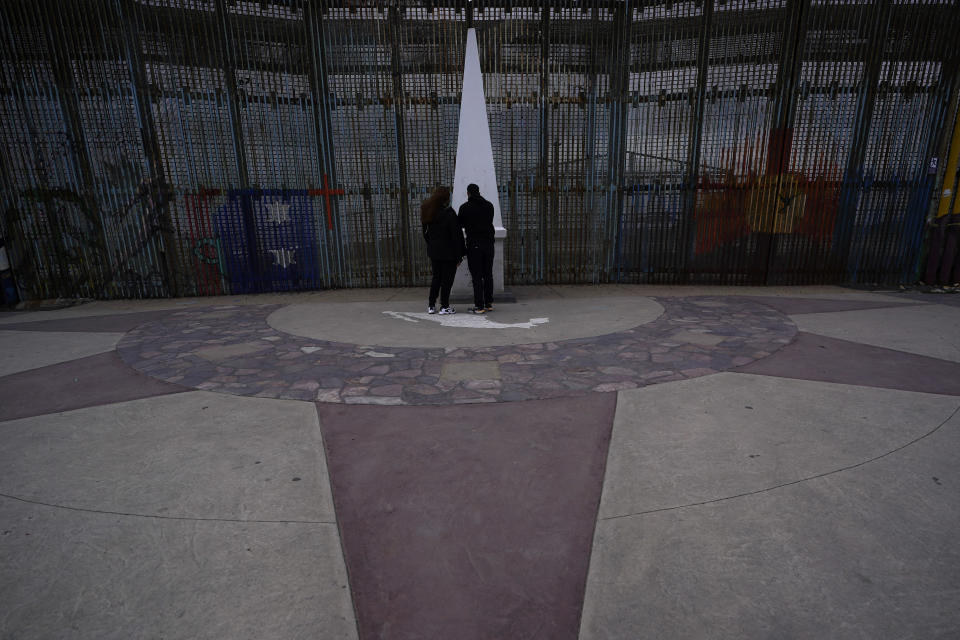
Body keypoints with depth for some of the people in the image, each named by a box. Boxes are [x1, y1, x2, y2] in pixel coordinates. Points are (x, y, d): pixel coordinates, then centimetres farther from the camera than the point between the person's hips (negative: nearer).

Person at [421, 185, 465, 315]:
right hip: (448, 252, -6)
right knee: (447, 278, 4)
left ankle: (431, 305, 18)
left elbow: (426, 233, 10)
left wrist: (431, 246, 16)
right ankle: (444, 306, 8)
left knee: (436, 277, 17)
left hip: (433, 251, 6)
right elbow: (456, 236, -14)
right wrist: (459, 255, -10)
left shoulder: (428, 213, 5)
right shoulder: (449, 213, -15)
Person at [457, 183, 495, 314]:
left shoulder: (465, 207, -5)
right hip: (488, 243, 4)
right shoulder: (489, 205, 8)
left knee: (477, 276, -3)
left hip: (474, 245, -4)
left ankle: (479, 306, -3)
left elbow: (459, 224, 5)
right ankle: (489, 303, 13)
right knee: (488, 274, 10)